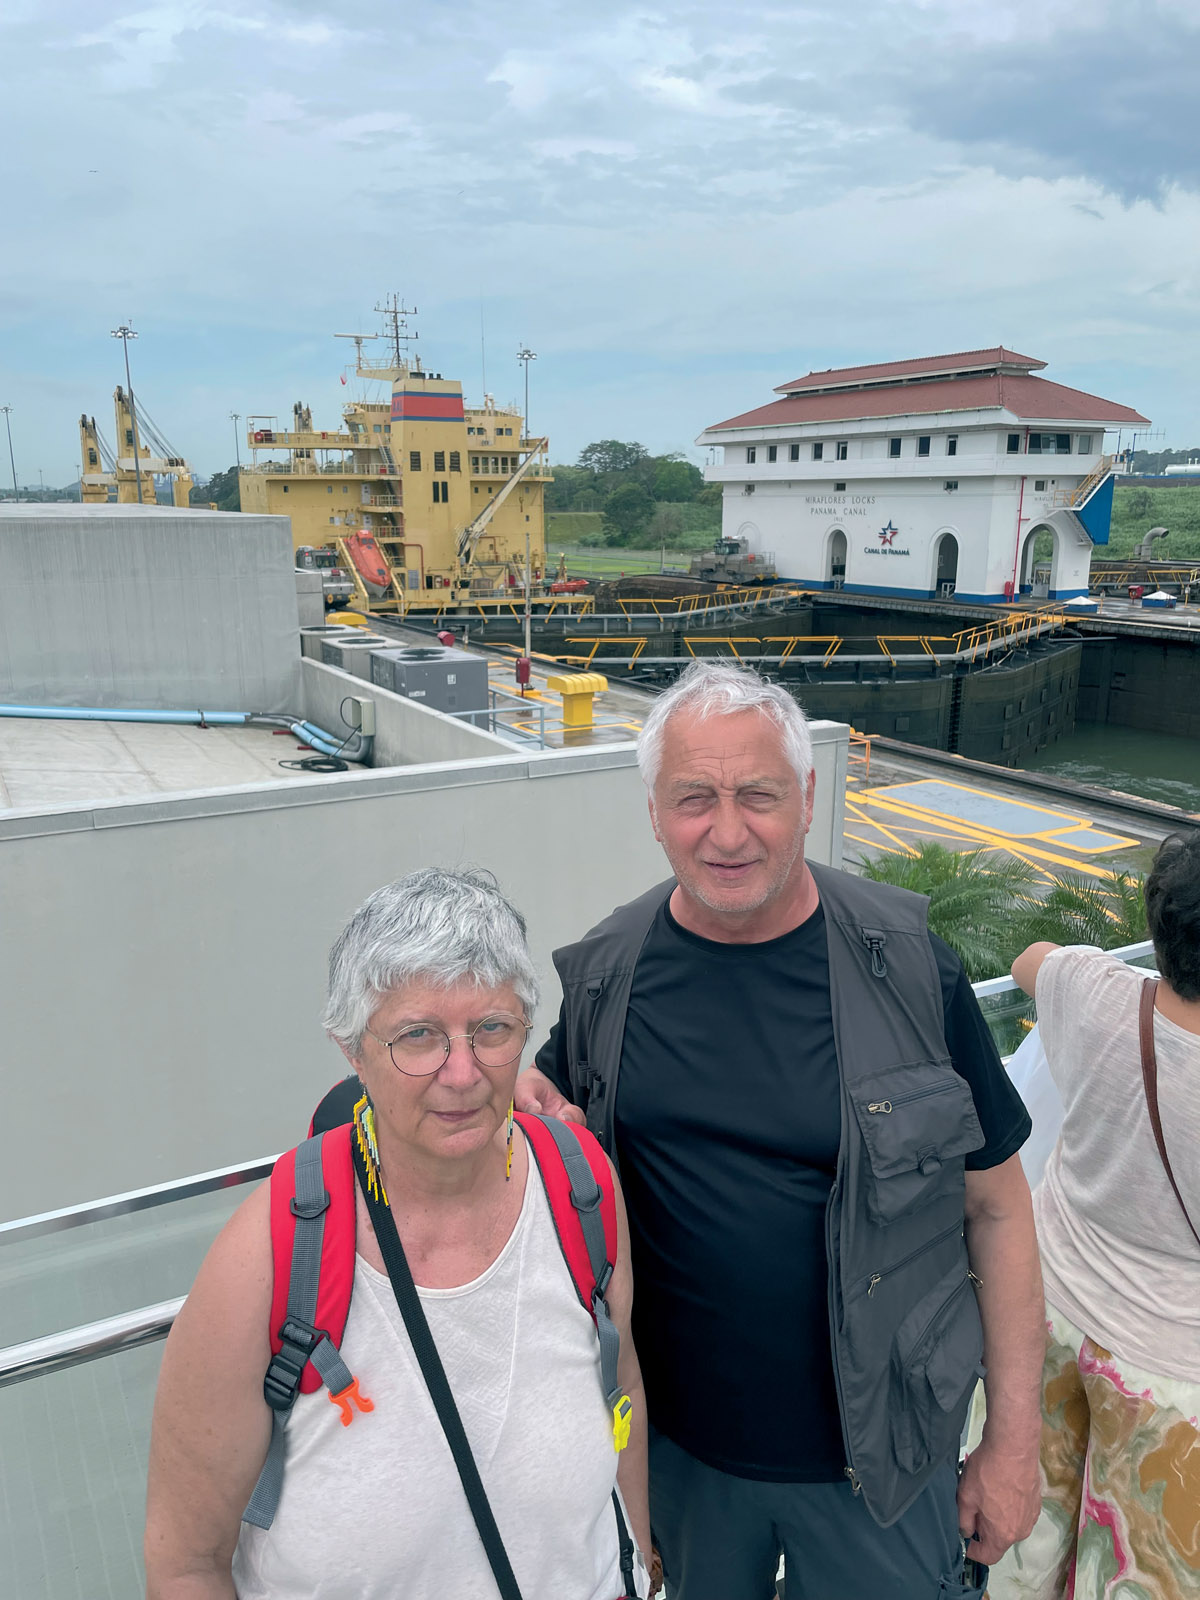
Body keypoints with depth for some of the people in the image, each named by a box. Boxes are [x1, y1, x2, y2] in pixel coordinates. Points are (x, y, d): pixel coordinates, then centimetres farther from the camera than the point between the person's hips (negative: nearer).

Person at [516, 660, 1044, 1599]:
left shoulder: (908, 967, -16)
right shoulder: (599, 978, -10)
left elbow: (996, 1209, -7)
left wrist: (1015, 1441, -4)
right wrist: (529, 1114, -17)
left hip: (877, 1456, -1)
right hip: (679, 1448, 2)